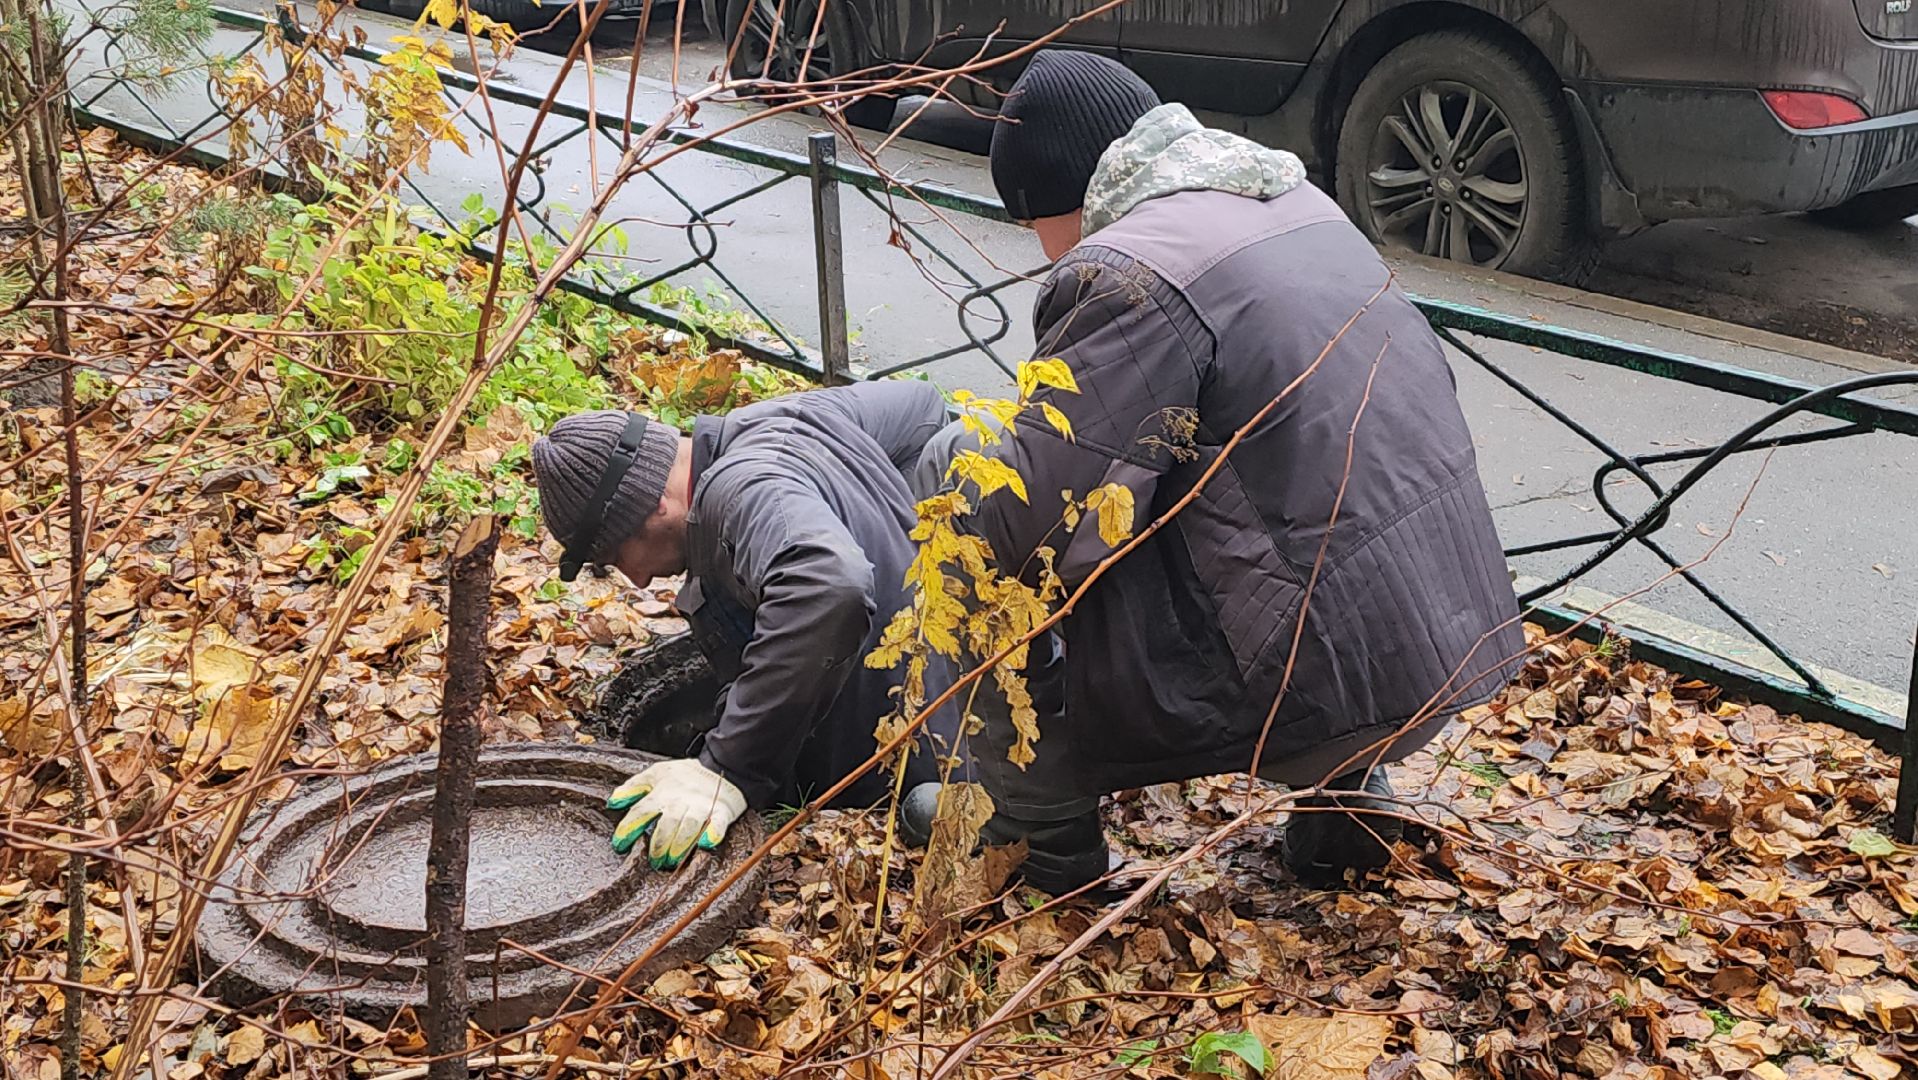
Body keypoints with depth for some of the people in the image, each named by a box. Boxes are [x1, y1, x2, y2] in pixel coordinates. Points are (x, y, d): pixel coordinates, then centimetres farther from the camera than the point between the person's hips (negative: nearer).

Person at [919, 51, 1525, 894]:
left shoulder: (1127, 272, -14)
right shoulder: (1297, 202, 13)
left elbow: (1038, 520, -18)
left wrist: (955, 478, 5)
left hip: (1329, 681, -9)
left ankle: (1043, 836, 10)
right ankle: (1343, 795, 24)